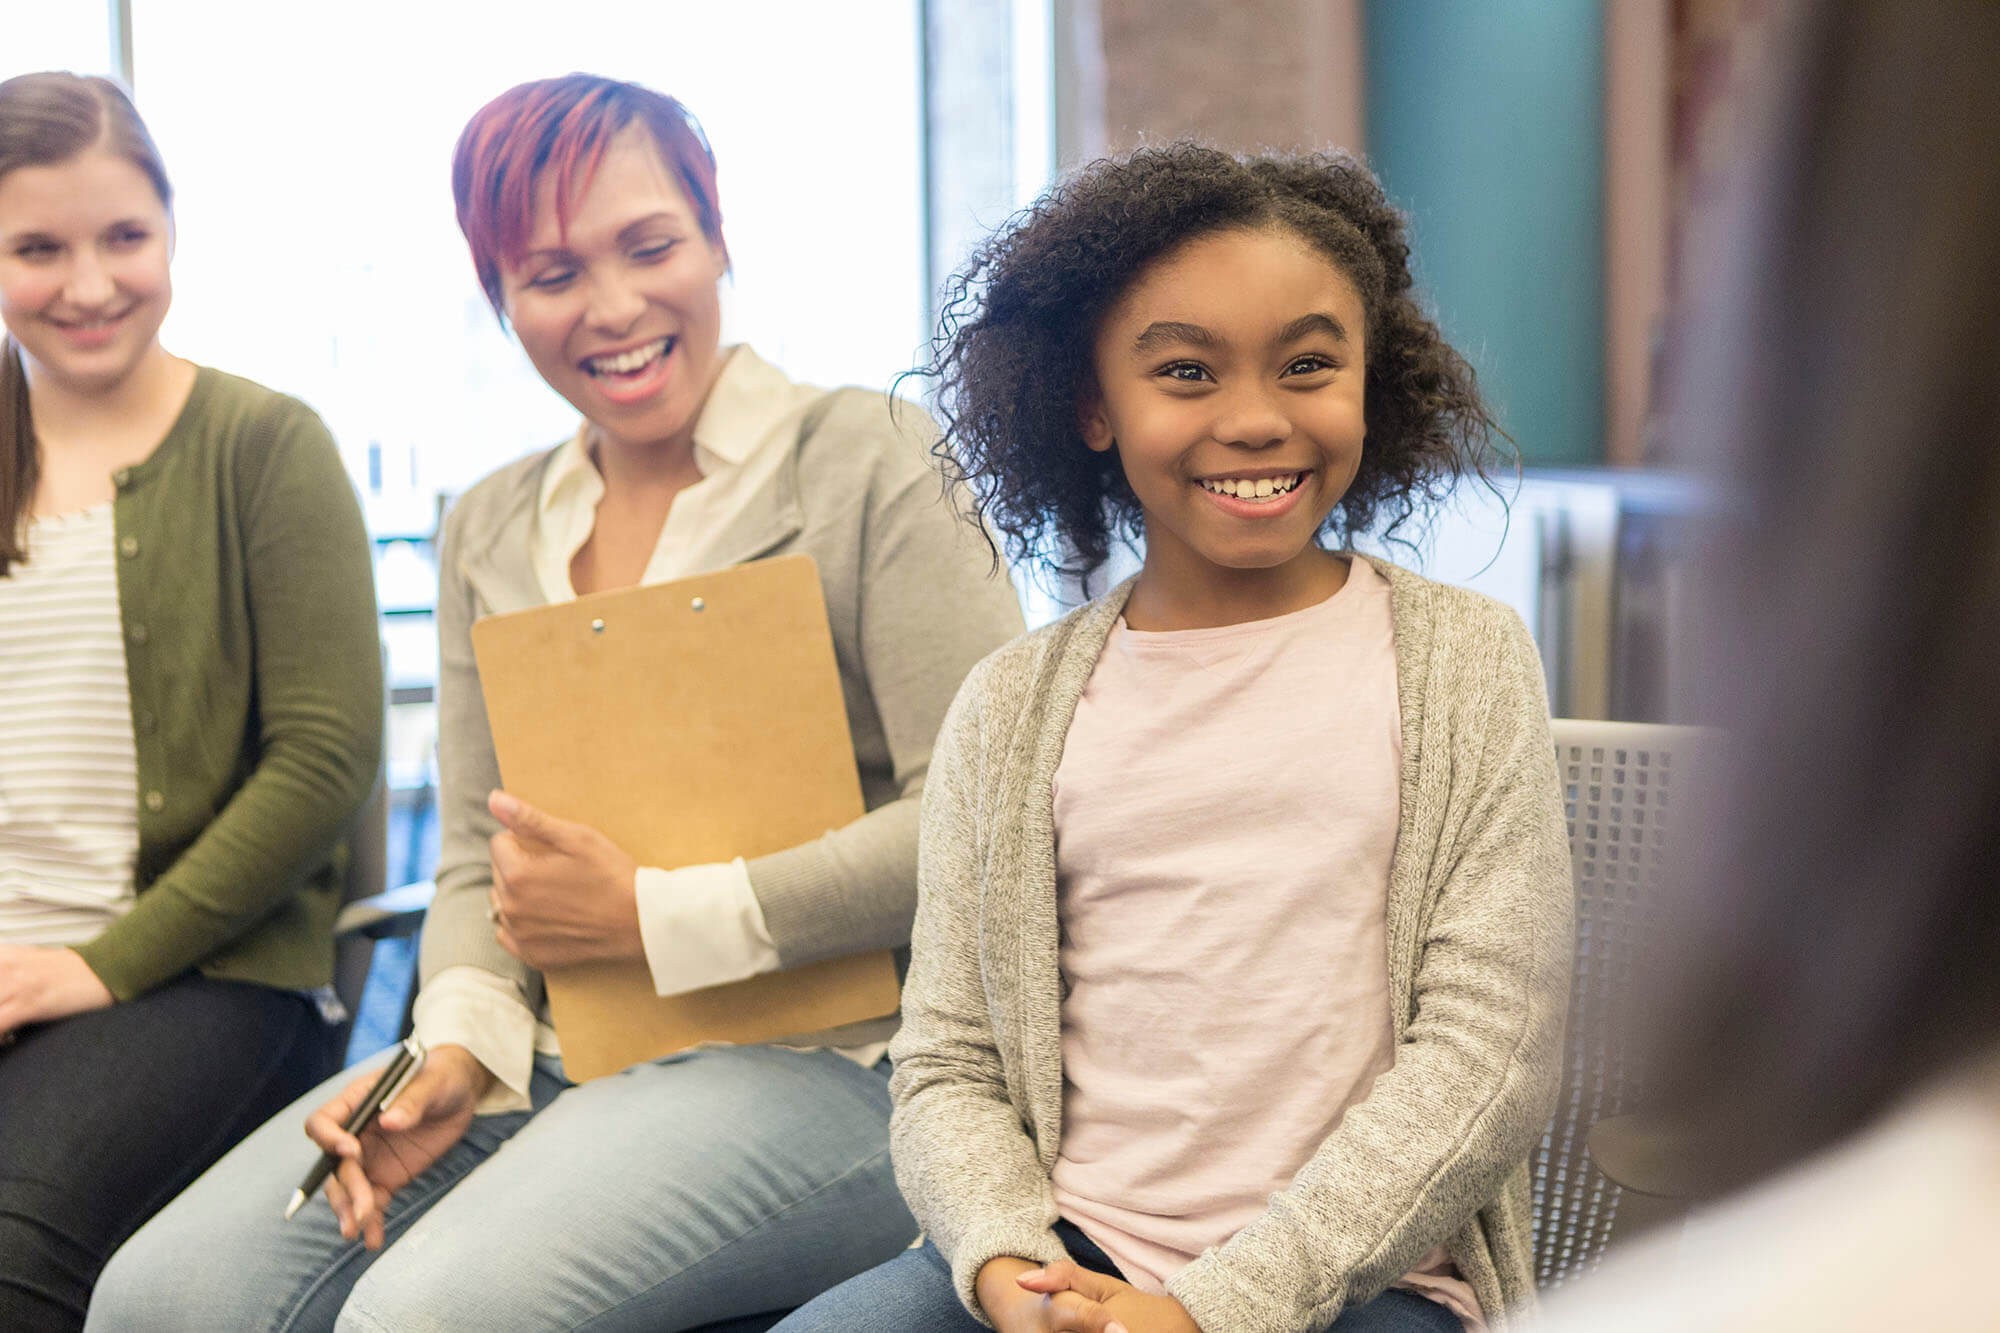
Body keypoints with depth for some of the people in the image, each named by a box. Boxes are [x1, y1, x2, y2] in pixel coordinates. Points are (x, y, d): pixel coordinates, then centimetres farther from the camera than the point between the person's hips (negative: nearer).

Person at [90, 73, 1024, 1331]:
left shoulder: (873, 461, -4)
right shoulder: (490, 531, 14)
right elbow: (479, 861, 14)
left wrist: (654, 914, -11)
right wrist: (459, 1047, -7)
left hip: (820, 1056, -5)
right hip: (554, 1064, 6)